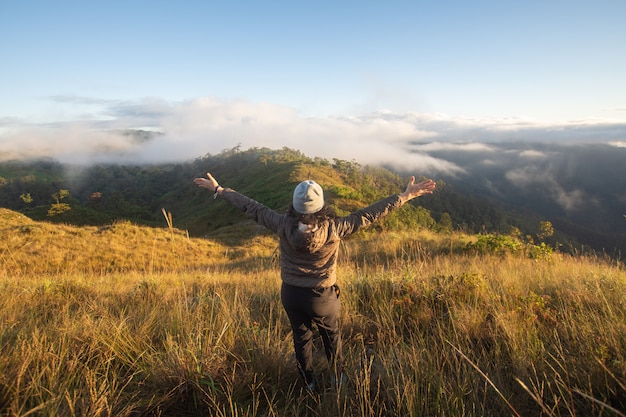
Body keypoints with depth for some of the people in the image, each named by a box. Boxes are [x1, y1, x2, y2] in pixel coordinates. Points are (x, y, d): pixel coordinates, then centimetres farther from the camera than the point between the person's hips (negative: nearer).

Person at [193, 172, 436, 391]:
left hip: (291, 294, 2)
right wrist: (405, 196, -12)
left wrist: (219, 190, 0)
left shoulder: (284, 225, -21)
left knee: (301, 338, 25)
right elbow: (369, 215, -20)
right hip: (322, 297, -1)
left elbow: (252, 209, -12)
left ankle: (309, 382, 46)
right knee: (331, 336, 27)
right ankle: (338, 378, 48)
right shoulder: (334, 228, -26)